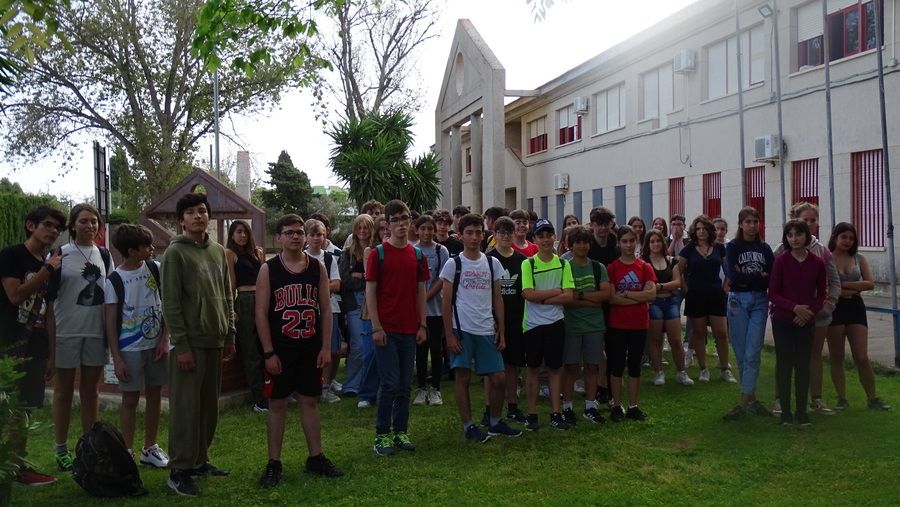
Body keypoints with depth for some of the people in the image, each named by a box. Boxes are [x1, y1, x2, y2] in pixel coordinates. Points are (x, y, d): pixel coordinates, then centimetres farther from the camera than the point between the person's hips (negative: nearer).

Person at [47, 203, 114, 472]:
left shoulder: (104, 256, 8)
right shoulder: (60, 255, -3)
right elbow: (49, 299, -4)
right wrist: (51, 338, -9)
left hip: (96, 332, 4)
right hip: (66, 332, -3)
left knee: (91, 391, 11)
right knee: (63, 391, 6)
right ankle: (62, 451, 15)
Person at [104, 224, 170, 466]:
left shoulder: (155, 269, 1)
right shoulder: (114, 280, -8)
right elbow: (111, 322, -6)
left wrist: (165, 339, -2)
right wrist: (116, 358, -9)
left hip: (156, 344, 4)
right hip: (130, 348, -3)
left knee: (154, 395, 10)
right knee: (130, 399, 3)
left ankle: (150, 448, 23)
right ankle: (128, 452, 15)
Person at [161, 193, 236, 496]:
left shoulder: (218, 251, 12)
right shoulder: (175, 252, -7)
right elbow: (170, 303, -11)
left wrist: (230, 335, 12)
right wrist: (181, 345, -15)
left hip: (215, 340, 6)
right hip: (190, 341, -6)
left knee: (209, 405, 12)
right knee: (186, 407, -3)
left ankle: (200, 460, 24)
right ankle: (179, 470, 5)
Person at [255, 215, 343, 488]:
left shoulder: (318, 267, 3)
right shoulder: (268, 269, -4)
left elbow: (326, 309, 4)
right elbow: (261, 313, -6)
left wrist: (326, 347, -1)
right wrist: (269, 353, -10)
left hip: (311, 348, 2)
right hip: (280, 349, -2)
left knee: (310, 401, 11)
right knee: (277, 403, 5)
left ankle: (316, 458, 22)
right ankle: (273, 464, 15)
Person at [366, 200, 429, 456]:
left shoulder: (418, 255, 9)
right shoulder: (378, 253, -4)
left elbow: (421, 292, 12)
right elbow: (370, 291, -5)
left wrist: (422, 325, 6)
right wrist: (376, 327, -11)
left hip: (410, 329, 4)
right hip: (386, 329, -4)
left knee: (405, 384, 10)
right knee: (391, 384, -4)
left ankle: (401, 432, 21)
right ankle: (382, 435, 9)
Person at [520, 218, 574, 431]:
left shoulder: (563, 264, 3)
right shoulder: (528, 264, -3)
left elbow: (568, 296, -6)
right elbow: (528, 294, -14)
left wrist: (541, 298, -13)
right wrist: (556, 291, -10)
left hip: (555, 322, 2)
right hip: (533, 323, -2)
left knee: (555, 368, 8)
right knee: (533, 368, 6)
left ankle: (555, 413, 16)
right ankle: (532, 414, 15)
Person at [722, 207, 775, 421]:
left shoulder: (765, 249, 10)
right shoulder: (733, 247, 1)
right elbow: (733, 275, -11)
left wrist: (746, 278, -10)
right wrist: (760, 276, -5)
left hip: (760, 301, 2)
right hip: (738, 301, -1)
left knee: (752, 353, -5)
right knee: (741, 353, 2)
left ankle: (744, 403, -4)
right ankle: (751, 399, 14)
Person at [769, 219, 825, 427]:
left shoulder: (817, 262, -2)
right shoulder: (781, 261, -7)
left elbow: (821, 293, 7)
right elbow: (773, 294, -6)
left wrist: (810, 311, -10)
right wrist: (795, 307, -19)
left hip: (806, 322, 2)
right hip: (783, 321, -2)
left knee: (803, 365, 7)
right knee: (784, 364, 3)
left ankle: (802, 411, 16)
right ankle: (785, 411, 12)